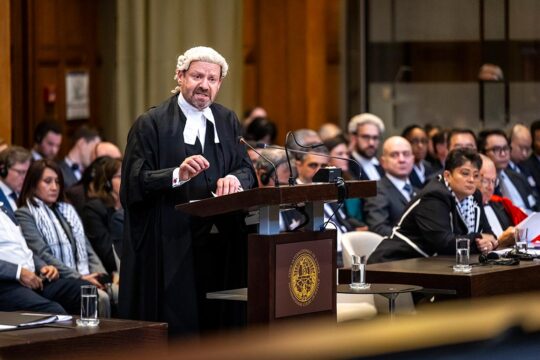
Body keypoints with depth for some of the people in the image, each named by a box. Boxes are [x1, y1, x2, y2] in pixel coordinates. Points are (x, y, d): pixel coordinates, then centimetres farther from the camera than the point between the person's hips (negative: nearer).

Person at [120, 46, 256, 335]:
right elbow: (134, 182, -9)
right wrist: (177, 175, -24)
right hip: (168, 245, -4)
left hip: (218, 242, 4)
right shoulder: (151, 124, -2)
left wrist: (235, 179, -14)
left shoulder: (228, 122, 14)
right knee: (175, 323, -6)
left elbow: (247, 169, 9)